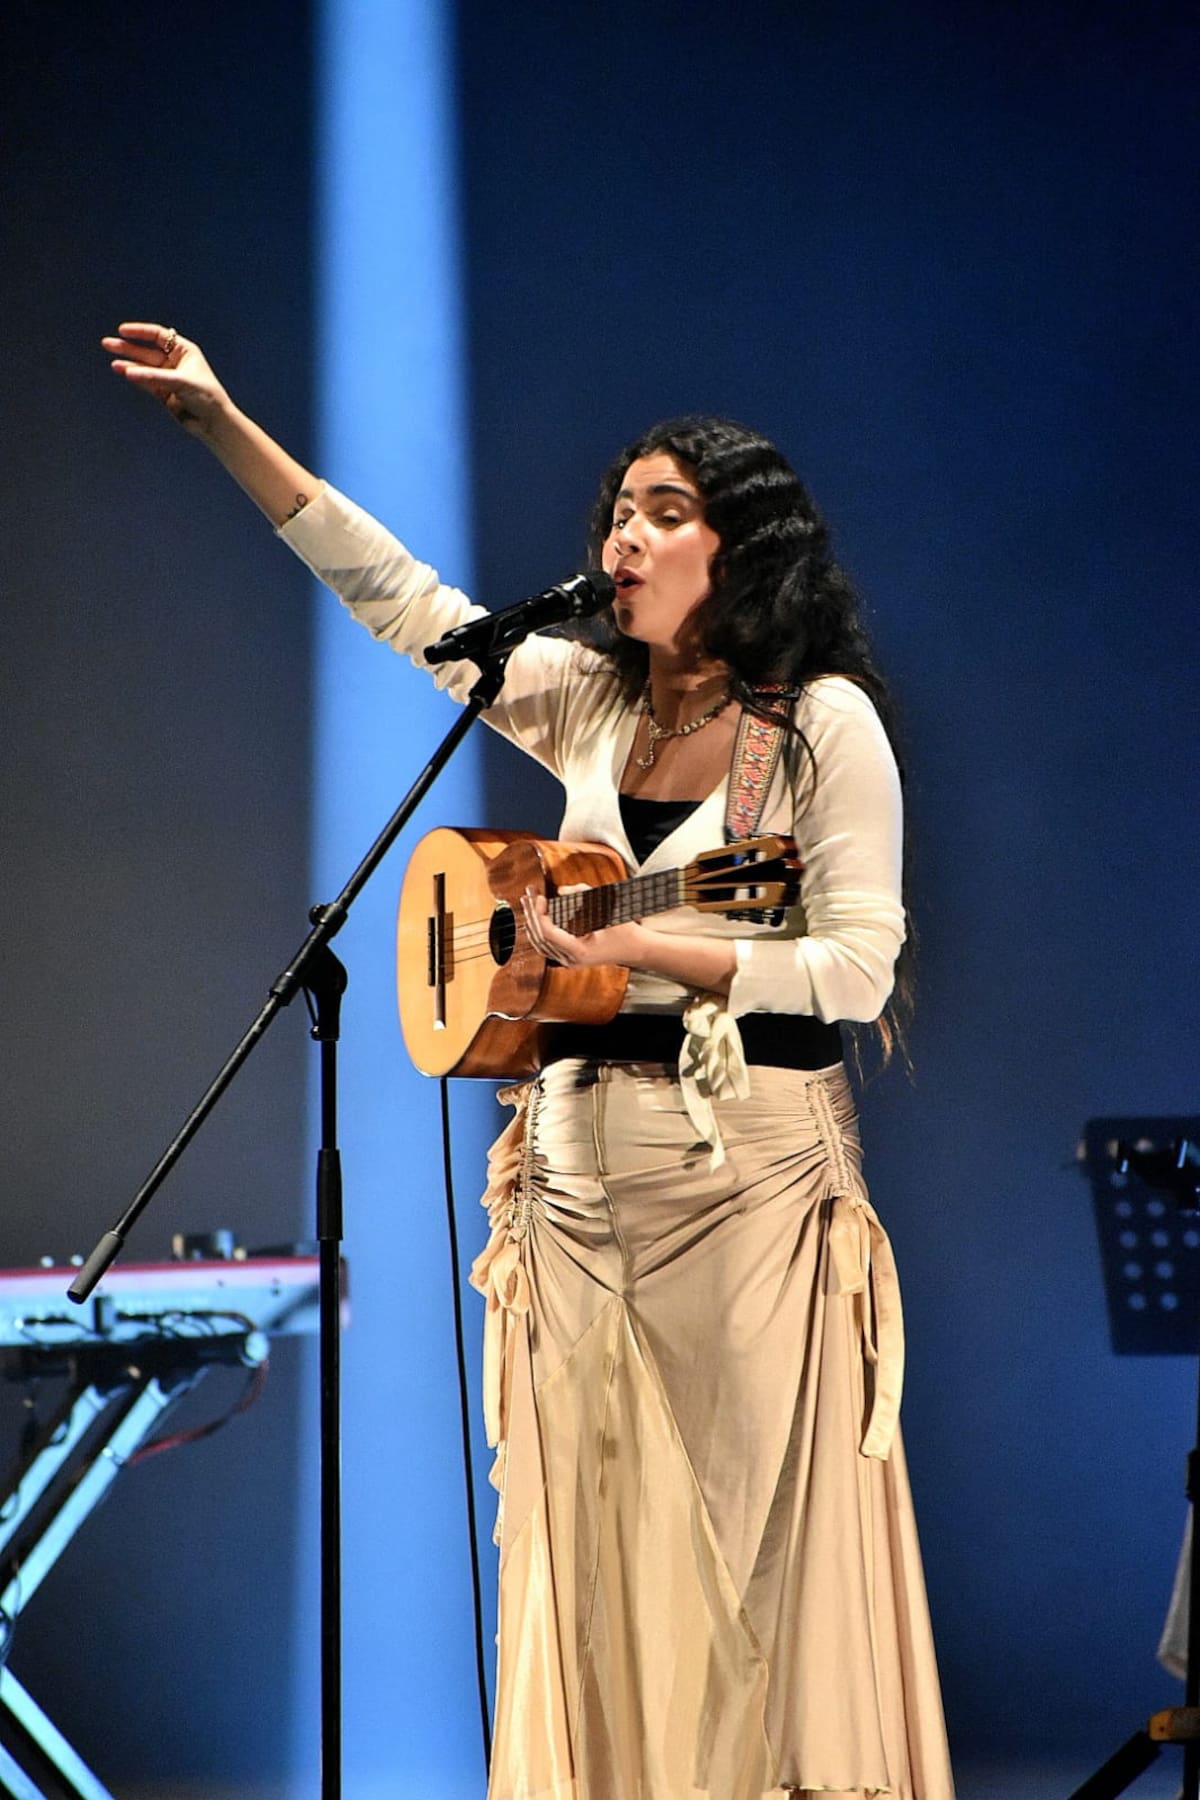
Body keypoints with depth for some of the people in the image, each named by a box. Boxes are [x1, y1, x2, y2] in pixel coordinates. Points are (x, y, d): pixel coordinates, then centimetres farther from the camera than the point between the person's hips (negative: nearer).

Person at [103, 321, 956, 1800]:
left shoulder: (824, 723, -5)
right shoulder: (589, 700, 11)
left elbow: (858, 966, -11)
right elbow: (398, 594, 12)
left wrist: (636, 951, -17)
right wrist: (220, 424, 8)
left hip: (751, 1175, -5)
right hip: (583, 1167, 6)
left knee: (757, 1539, -3)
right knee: (599, 1546, 6)